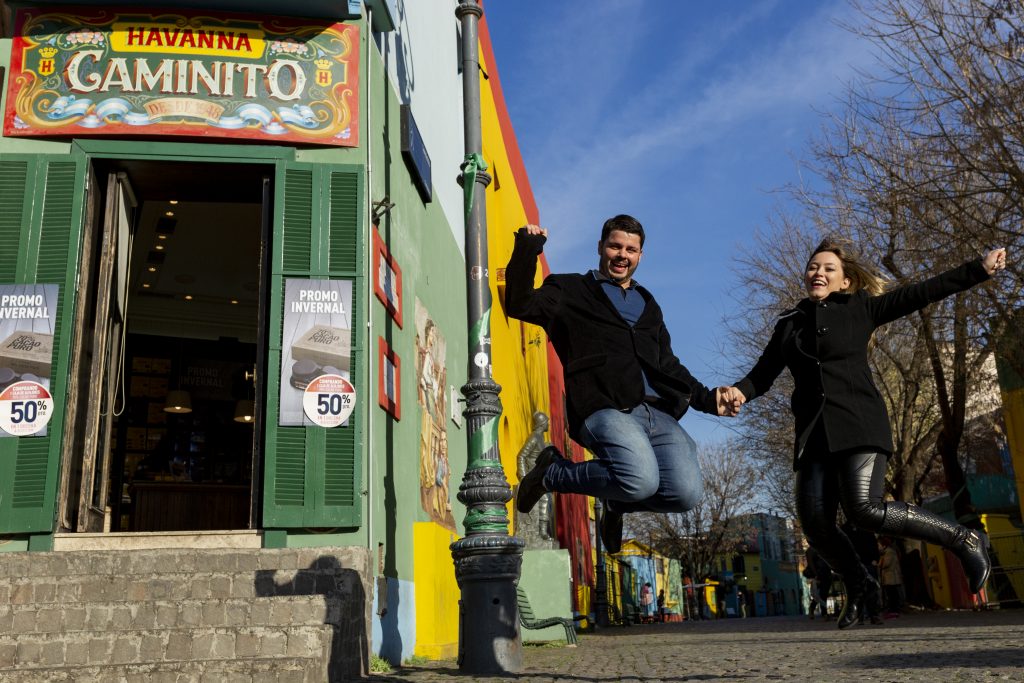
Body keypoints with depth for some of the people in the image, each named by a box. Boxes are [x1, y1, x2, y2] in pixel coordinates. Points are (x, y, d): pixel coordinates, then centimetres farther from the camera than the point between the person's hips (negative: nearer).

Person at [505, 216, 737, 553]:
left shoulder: (647, 304, 31)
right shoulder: (571, 291, 15)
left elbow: (667, 364, 34)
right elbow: (521, 305, -2)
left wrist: (707, 398, 22)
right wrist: (527, 252, -10)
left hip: (657, 412, 6)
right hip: (604, 409, -5)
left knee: (687, 491, -16)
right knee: (642, 480, -30)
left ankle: (617, 504, 17)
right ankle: (552, 473, -1)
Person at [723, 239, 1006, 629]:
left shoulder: (859, 308, 9)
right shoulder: (789, 324, 17)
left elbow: (923, 293, 9)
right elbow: (763, 374, 12)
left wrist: (981, 268, 6)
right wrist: (740, 391, -9)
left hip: (859, 425, -3)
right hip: (813, 432, 4)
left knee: (865, 510, -21)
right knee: (815, 523, -9)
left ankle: (963, 540, 2)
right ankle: (859, 587, 18)